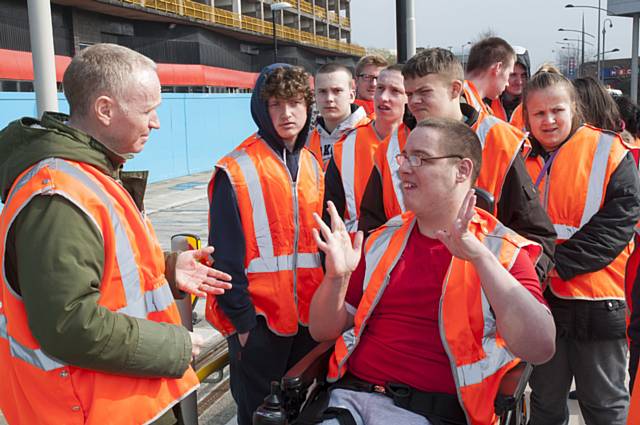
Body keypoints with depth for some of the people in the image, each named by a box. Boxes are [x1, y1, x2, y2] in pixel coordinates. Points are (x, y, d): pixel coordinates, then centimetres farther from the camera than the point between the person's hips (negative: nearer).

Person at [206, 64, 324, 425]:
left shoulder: (312, 166, 8)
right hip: (259, 319, -6)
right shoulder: (237, 171, -12)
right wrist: (241, 318, -13)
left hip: (309, 316, 6)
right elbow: (226, 255, -12)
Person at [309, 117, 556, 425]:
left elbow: (540, 349, -17)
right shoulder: (384, 239, 12)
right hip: (351, 393, 3)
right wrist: (336, 277, -8)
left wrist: (480, 256, -24)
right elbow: (323, 331, 12)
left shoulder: (501, 250, -1)